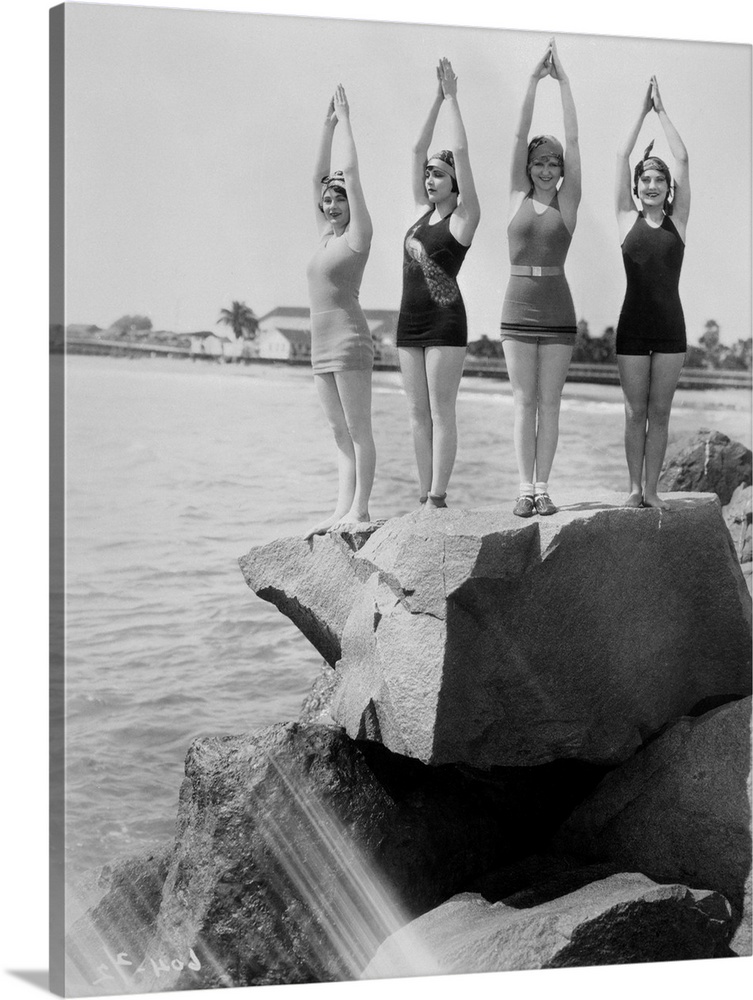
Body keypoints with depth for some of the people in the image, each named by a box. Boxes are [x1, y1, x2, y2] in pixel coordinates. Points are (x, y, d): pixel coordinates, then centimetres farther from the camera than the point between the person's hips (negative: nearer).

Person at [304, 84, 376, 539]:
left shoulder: (357, 234, -3)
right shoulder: (327, 234, 16)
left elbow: (351, 174, -7)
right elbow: (320, 176, 20)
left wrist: (345, 120, 1)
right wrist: (328, 125, 19)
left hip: (350, 340, -8)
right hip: (323, 345, 8)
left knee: (359, 430, -5)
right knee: (342, 433, 8)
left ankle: (360, 510, -3)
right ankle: (342, 510, 9)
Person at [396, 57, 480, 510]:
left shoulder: (464, 217, -2)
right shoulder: (423, 211, 15)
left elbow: (462, 153, -8)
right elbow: (418, 151, 14)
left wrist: (452, 98, -2)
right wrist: (437, 99, 13)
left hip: (445, 320, -7)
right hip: (411, 319, 7)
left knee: (441, 412, -7)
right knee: (419, 413, 6)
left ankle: (438, 499, -7)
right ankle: (426, 496, 10)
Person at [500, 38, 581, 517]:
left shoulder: (568, 200, 4)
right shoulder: (518, 196, 7)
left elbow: (573, 140, -2)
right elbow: (520, 137, 1)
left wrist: (564, 82, -2)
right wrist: (534, 80, -3)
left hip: (557, 310, -1)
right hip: (518, 308, 1)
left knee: (549, 401, 1)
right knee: (524, 401, 2)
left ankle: (543, 487, 5)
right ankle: (526, 487, 5)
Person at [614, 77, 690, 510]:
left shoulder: (677, 219, 7)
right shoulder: (628, 218, 7)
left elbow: (683, 159, 2)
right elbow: (622, 157, 4)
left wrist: (663, 110, 7)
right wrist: (643, 110, 7)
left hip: (670, 324, 0)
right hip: (634, 323, 0)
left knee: (660, 412, 3)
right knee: (636, 411, 3)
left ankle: (652, 488, 7)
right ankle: (635, 486, 10)